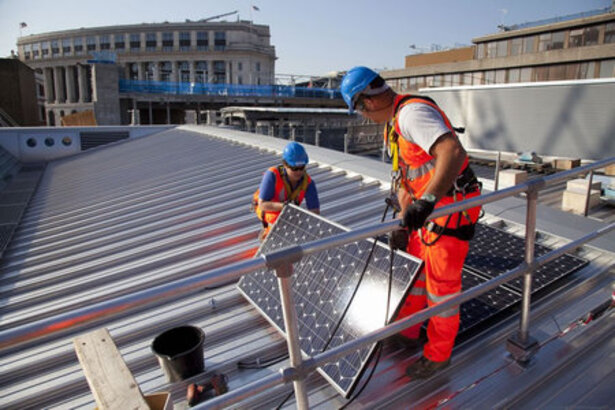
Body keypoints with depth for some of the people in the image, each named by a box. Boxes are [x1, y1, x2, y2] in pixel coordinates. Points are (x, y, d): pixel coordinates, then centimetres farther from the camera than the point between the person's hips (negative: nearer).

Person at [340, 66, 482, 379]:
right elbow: (403, 178, 12)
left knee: (441, 282, 3)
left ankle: (438, 355, 25)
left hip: (453, 207, -10)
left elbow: (453, 153, -38)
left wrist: (426, 201, -44)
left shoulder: (412, 113, -22)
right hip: (431, 205, 10)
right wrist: (404, 224, 9)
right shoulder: (394, 122, 11)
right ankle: (407, 332, 40)